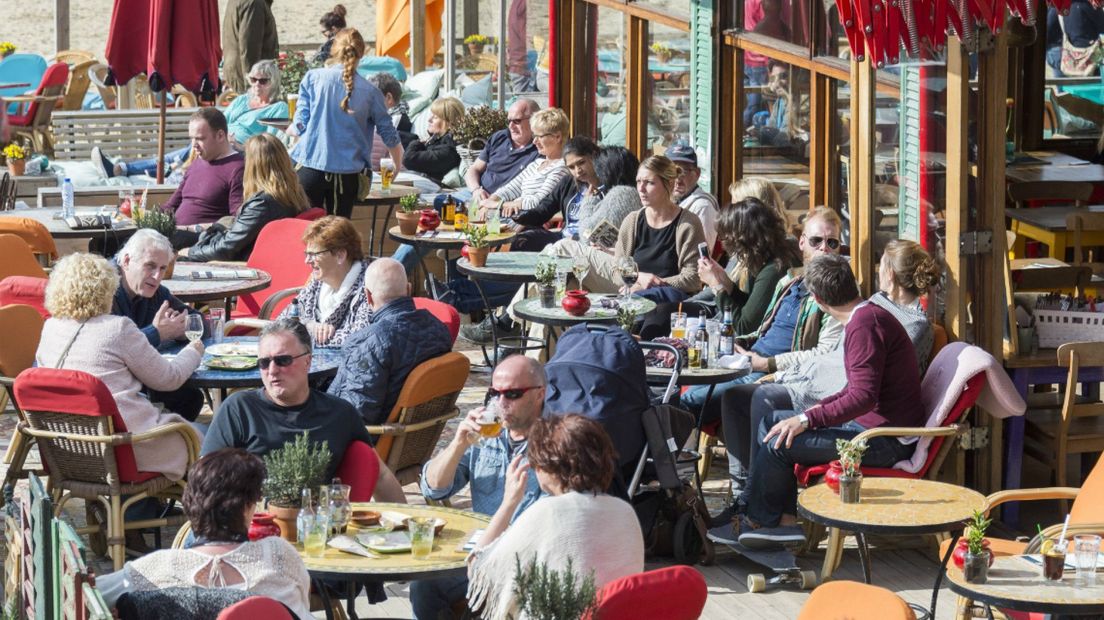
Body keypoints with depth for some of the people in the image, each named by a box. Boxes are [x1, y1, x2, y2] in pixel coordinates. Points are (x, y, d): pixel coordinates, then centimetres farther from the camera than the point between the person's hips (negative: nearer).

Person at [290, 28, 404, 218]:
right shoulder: (369, 91, 3)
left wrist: (289, 131, 21)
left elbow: (300, 124, -3)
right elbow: (388, 133, 10)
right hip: (348, 173, 1)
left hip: (312, 168, -1)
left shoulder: (313, 78, -2)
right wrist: (397, 165, 27)